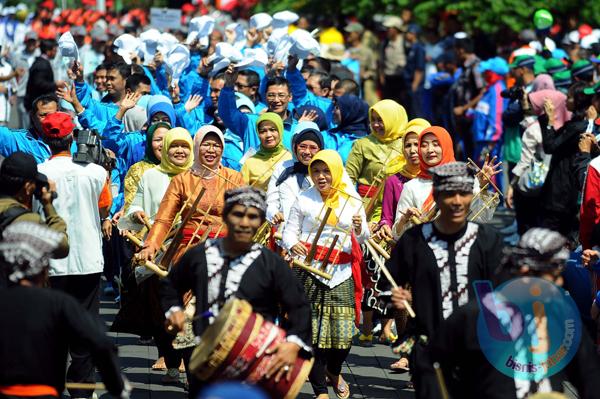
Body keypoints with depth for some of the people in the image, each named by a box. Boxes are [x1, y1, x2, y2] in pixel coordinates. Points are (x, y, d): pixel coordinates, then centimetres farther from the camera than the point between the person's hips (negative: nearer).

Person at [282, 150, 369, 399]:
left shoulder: (352, 199, 10)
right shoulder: (304, 199, 5)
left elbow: (362, 238, 11)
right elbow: (289, 232, 7)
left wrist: (359, 229, -13)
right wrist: (292, 245, -16)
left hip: (342, 274, 2)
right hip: (310, 271, -2)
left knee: (344, 332, -4)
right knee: (313, 331, -6)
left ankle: (333, 371, 28)